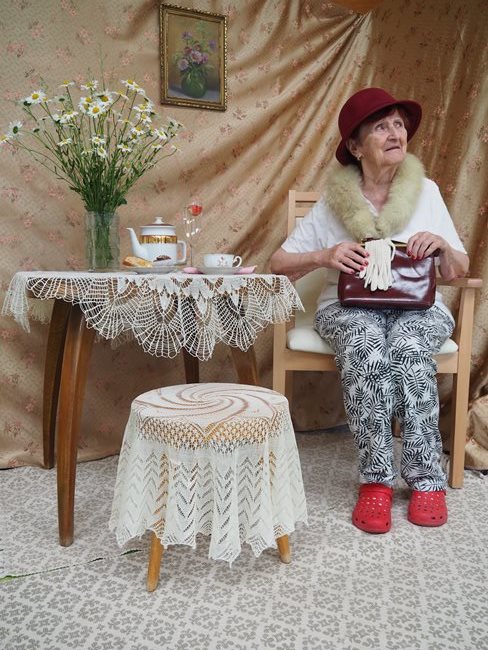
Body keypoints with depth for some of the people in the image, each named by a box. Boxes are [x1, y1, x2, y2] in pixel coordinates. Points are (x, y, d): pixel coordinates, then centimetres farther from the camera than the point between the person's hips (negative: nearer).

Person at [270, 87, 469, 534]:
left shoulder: (425, 191, 6)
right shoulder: (334, 201, 3)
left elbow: (459, 272, 10)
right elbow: (279, 263, 1)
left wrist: (442, 246, -12)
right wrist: (325, 255, -17)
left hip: (418, 307, 1)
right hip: (350, 305, 0)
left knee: (407, 350, -34)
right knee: (366, 348, -36)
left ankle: (428, 480, -21)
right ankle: (377, 479, -26)